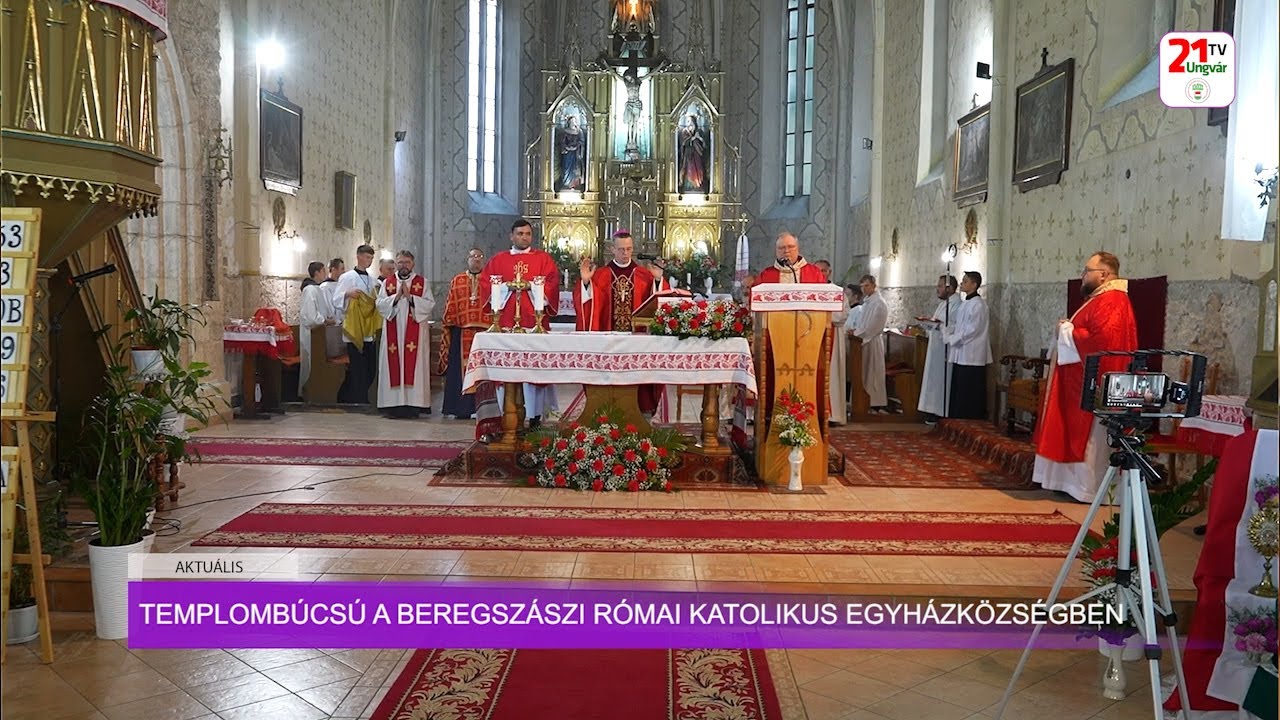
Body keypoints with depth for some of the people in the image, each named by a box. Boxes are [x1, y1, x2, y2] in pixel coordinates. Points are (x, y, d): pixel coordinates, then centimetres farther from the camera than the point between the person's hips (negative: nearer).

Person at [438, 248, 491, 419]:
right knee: (461, 368, 0)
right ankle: (462, 408, 6)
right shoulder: (457, 281, 14)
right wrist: (449, 326, 3)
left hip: (484, 330, -1)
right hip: (461, 331, 1)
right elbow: (451, 307, 11)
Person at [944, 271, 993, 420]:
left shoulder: (978, 304, -13)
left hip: (971, 356, -9)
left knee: (969, 396, -3)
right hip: (961, 355, 9)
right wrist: (947, 334, 0)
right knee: (959, 394, 12)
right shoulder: (965, 303, 15)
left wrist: (950, 338, -11)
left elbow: (971, 330, -18)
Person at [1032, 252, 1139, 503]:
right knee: (1078, 434, 14)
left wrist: (1067, 331, -15)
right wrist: (1068, 329, 6)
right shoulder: (1100, 299, 18)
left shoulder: (1111, 301, -17)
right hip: (1083, 382, 11)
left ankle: (1091, 488, 2)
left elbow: (1101, 339, -28)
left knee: (1090, 437, -5)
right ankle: (1079, 482, 20)